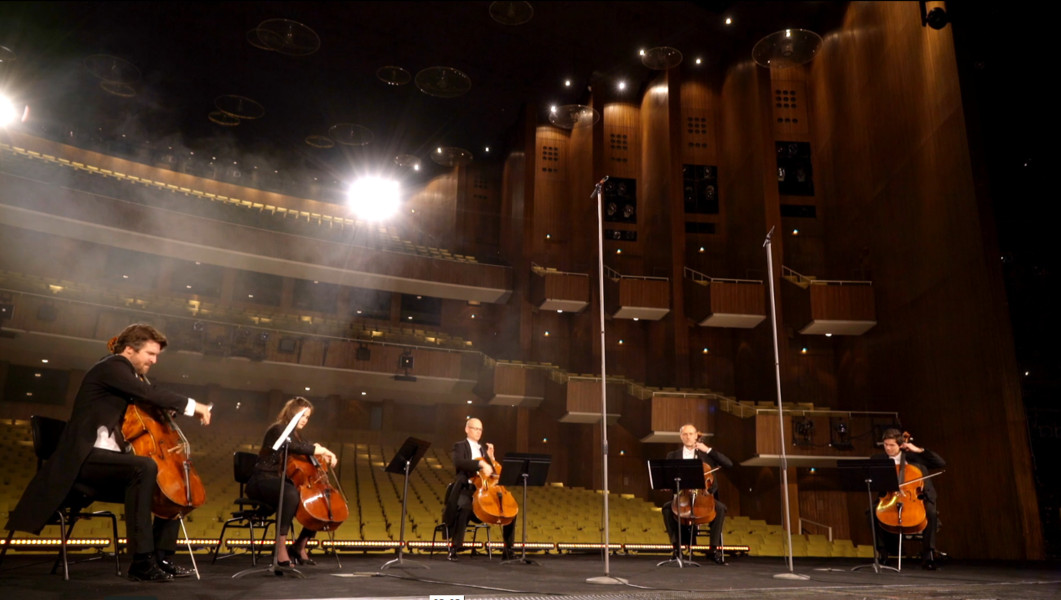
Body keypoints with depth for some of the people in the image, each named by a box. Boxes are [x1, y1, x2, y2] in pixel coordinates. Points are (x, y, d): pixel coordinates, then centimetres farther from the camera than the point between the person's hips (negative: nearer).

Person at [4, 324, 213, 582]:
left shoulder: (131, 375, 19)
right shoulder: (111, 366, -10)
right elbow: (149, 394, -25)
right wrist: (191, 406, -24)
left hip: (111, 456, 10)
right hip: (86, 456, -10)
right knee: (145, 466, -35)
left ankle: (162, 557, 5)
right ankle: (142, 560, -34)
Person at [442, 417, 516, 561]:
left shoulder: (483, 448, 25)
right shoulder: (460, 446, 6)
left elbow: (494, 471, 25)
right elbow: (459, 462, -18)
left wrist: (490, 457, 10)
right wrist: (481, 463, -29)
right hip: (467, 489, -6)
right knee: (465, 506, -39)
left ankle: (508, 549, -1)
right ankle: (454, 547, -29)